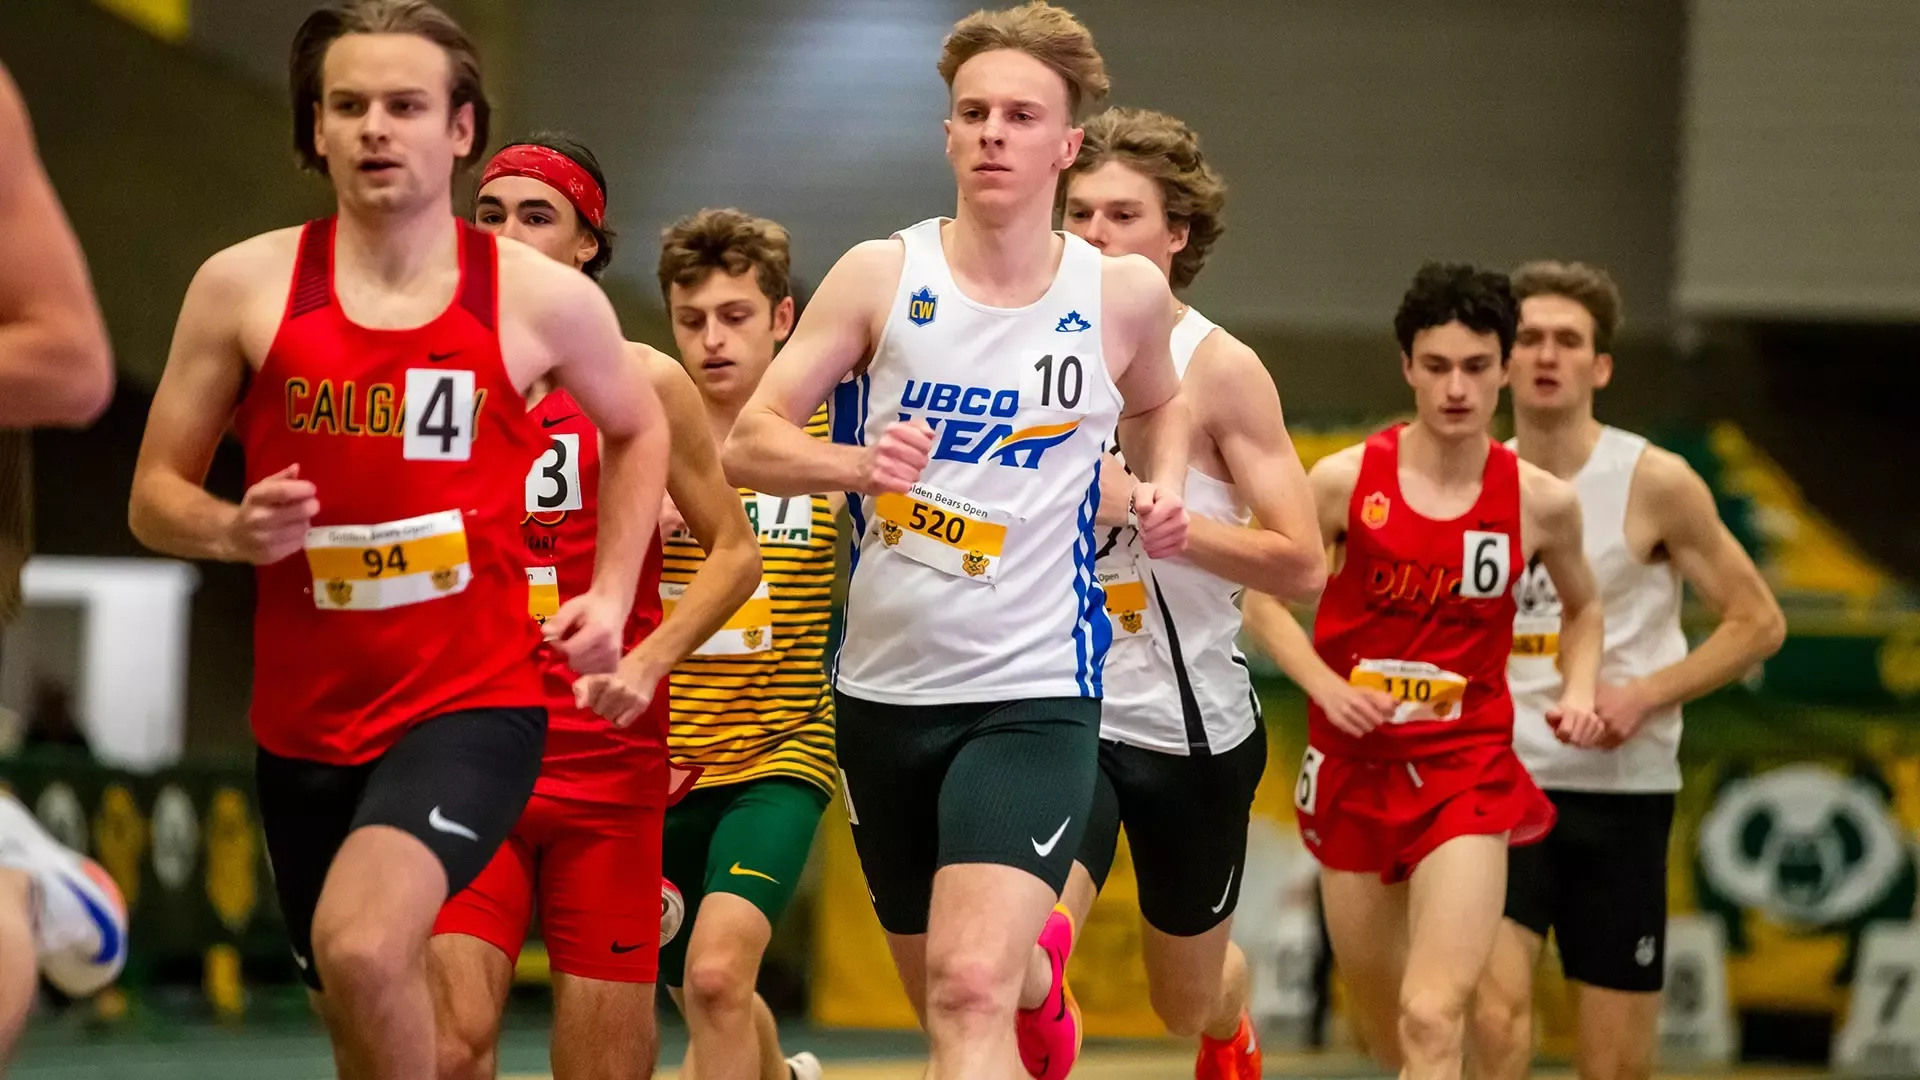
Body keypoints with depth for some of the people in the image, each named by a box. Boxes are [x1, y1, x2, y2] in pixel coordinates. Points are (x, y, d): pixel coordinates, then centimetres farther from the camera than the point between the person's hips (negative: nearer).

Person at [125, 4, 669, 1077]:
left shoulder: (545, 298, -4)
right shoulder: (245, 286, -2)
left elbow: (638, 429, 17)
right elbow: (155, 493, 6)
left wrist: (612, 595, 5)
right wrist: (231, 530, -16)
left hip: (474, 706, -3)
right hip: (305, 718, 3)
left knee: (363, 946, -30)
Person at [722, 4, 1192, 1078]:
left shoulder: (1124, 295, -2)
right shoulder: (882, 275, -5)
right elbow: (750, 441, -5)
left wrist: (1166, 483, 1)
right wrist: (856, 464, -25)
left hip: (1032, 693, -3)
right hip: (884, 686, 3)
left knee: (970, 993, -23)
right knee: (940, 986, 21)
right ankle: (1039, 976, 57)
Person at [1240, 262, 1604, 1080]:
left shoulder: (1541, 503, -3)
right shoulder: (1346, 481, -6)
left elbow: (1582, 609, 17)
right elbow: (1262, 598, 3)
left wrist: (1579, 690, 0)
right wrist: (1325, 686, -12)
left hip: (1465, 769, -2)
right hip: (1355, 763, 2)